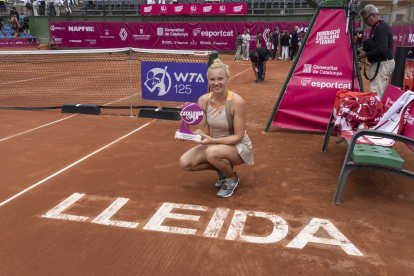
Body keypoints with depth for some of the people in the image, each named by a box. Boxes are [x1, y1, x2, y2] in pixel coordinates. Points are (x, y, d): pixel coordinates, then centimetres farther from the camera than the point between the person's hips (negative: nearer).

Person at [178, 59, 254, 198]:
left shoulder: (237, 102, -23)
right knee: (185, 163, -13)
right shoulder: (203, 100, -8)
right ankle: (222, 169, 11)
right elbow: (204, 130, 0)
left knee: (212, 152, -37)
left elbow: (238, 137, -19)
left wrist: (213, 141, -32)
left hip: (239, 147, -5)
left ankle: (232, 178, -3)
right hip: (217, 144, 6)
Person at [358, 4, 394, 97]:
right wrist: (364, 48, 9)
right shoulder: (376, 27, 16)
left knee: (375, 93, -15)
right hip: (380, 63, 11)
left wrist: (365, 54, -15)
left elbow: (381, 49, -24)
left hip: (383, 64, -11)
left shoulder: (381, 28, -16)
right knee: (380, 93, 13)